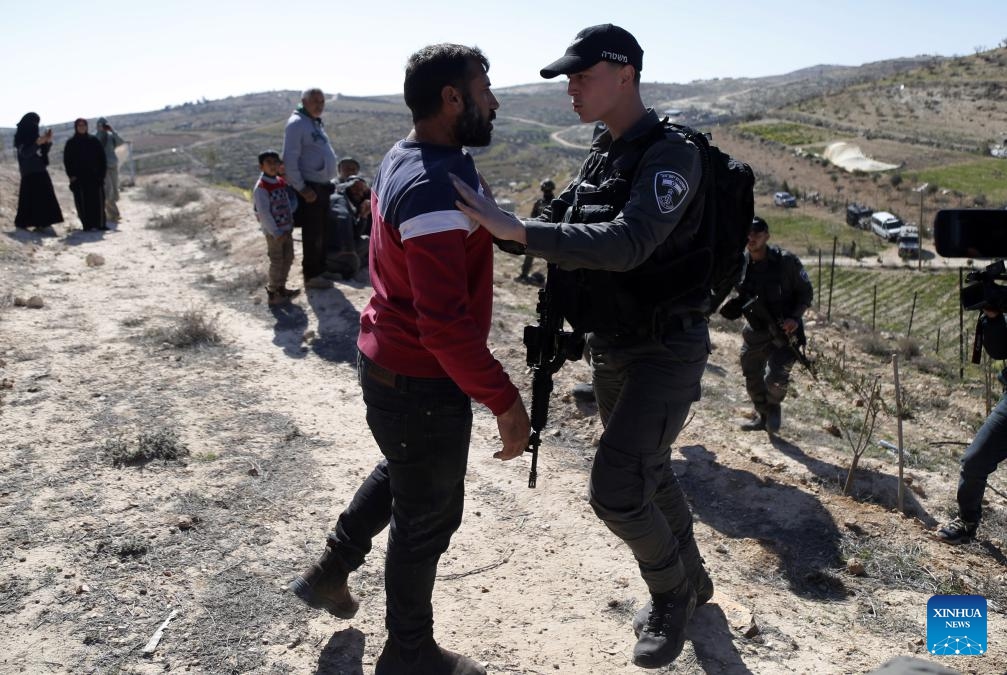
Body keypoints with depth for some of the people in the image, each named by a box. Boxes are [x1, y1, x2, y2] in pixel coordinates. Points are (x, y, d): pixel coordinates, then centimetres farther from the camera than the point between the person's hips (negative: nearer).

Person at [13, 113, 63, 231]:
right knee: (29, 198, -10)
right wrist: (37, 143, -26)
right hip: (29, 173, -7)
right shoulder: (21, 137, -4)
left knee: (44, 198, -1)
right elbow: (24, 153, -15)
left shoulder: (34, 135, 15)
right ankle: (21, 223, -4)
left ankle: (41, 222, -2)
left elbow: (44, 152, 15)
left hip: (41, 172, 7)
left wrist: (48, 142, -2)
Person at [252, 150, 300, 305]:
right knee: (277, 262, -1)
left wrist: (290, 224, 0)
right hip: (273, 232, -8)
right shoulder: (261, 187, -17)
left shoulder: (281, 182, 7)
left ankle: (281, 288, 32)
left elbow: (290, 201, 13)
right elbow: (263, 213, -20)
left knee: (288, 258, 16)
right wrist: (276, 233, -20)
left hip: (286, 229, 8)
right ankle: (272, 294, 12)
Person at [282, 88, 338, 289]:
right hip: (309, 188, -9)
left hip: (322, 186, 9)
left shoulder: (315, 123, 16)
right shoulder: (296, 124, -13)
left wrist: (326, 182, 18)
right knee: (313, 234, -3)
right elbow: (289, 160, -18)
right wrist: (301, 188, -20)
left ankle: (320, 269, 26)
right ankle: (311, 276, 6)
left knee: (322, 233, 16)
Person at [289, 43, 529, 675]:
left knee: (401, 473, 32)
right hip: (423, 383, -10)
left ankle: (329, 572, 47)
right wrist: (505, 399, -26)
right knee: (429, 516, 10)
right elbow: (446, 320, -32)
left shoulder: (400, 161, 5)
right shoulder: (437, 187, -27)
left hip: (385, 361, 10)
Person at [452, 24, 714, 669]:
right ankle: (690, 581, 43)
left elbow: (625, 245, -34)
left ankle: (670, 588, 16)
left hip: (666, 352, -8)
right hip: (612, 349, 8)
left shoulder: (673, 155, -19)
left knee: (615, 488, -14)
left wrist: (514, 229, -38)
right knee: (648, 473, 20)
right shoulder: (603, 156, 7)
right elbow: (561, 226, 16)